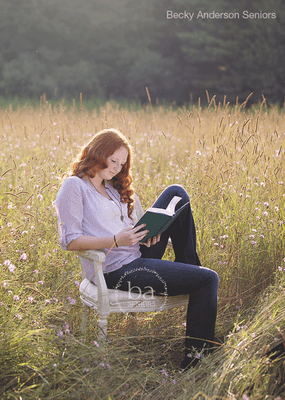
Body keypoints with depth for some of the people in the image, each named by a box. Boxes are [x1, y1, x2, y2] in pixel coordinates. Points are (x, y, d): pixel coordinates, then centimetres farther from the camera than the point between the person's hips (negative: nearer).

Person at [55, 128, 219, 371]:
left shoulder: (111, 188, 21)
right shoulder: (74, 186, -6)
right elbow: (70, 241, -14)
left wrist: (147, 231, -2)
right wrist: (116, 241, -25)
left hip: (138, 254, 9)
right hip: (117, 269, -9)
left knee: (176, 193, 4)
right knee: (208, 279, -13)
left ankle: (188, 265, 10)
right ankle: (196, 350, -3)